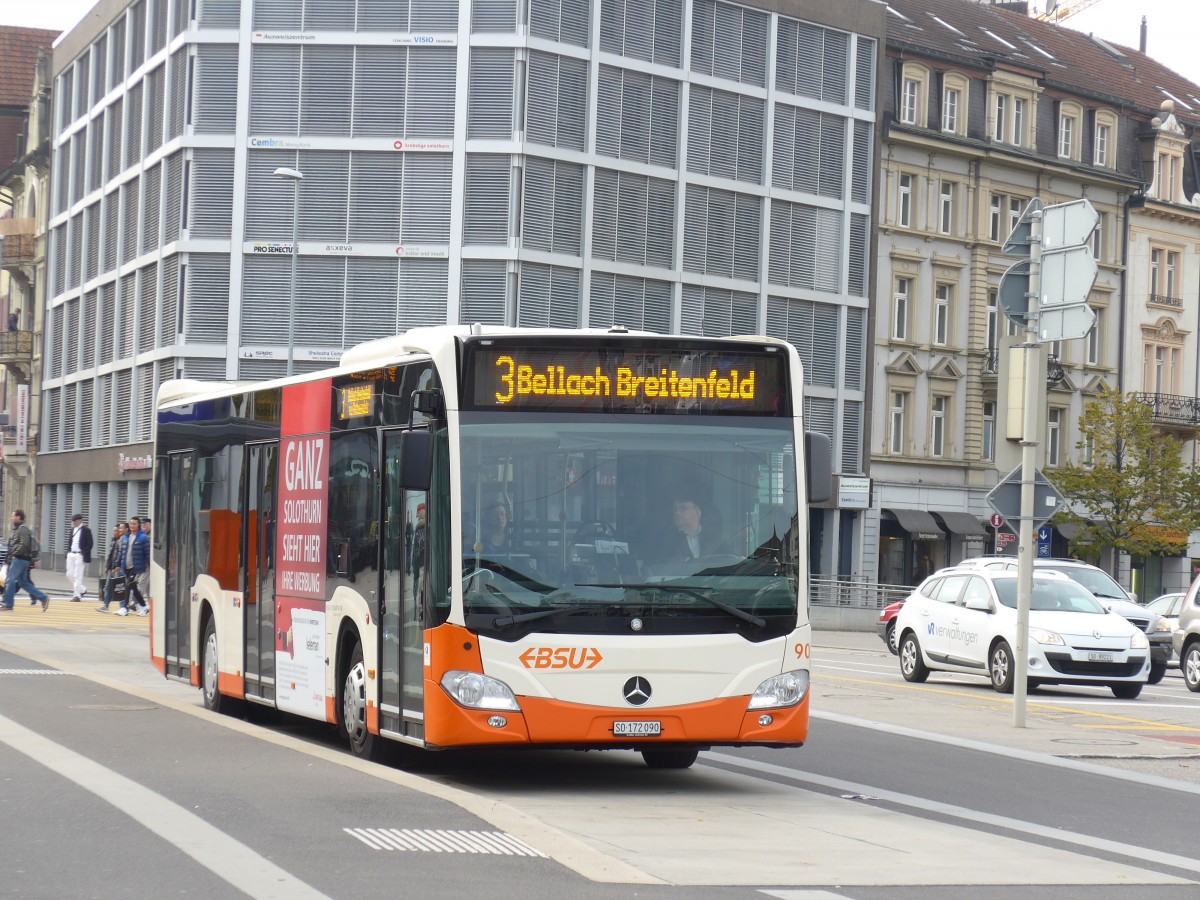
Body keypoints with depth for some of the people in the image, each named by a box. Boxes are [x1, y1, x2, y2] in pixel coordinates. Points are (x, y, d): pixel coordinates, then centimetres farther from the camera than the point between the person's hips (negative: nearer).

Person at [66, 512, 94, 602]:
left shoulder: (86, 530, -8)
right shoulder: (73, 529, 14)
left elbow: (89, 544, -10)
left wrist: (84, 554, -17)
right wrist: (68, 552, 10)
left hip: (80, 556, -8)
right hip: (71, 554, 8)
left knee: (77, 576, -6)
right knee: (69, 574, 7)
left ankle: (77, 595, -1)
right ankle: (82, 589, 24)